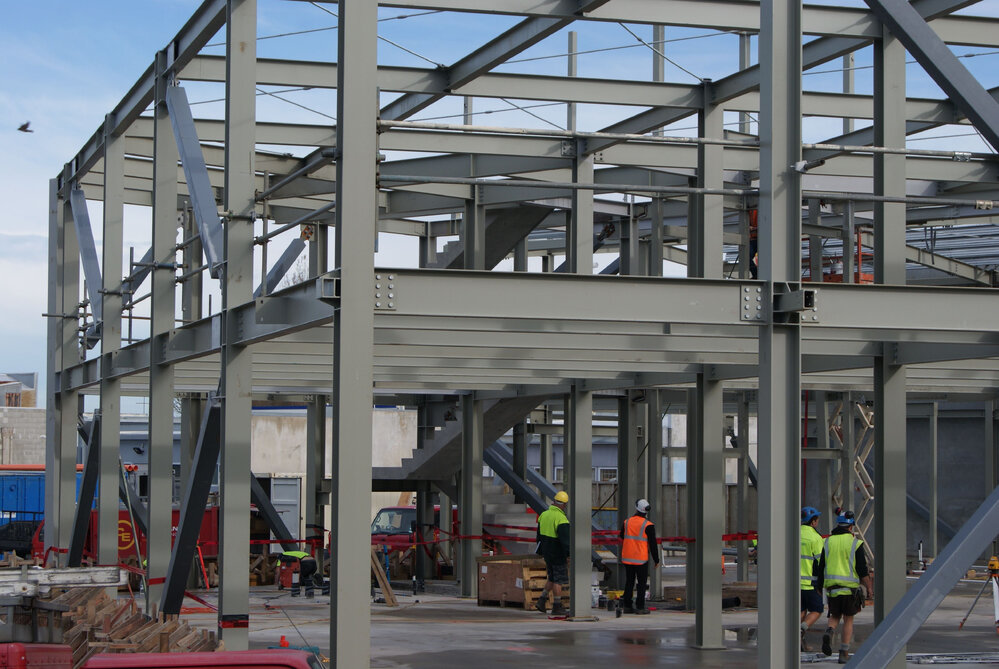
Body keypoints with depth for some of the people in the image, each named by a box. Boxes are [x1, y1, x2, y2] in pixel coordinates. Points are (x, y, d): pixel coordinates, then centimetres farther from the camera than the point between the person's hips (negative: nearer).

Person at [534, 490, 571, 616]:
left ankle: (541, 600, 13)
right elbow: (565, 539, -24)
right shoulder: (561, 519, -20)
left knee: (552, 578, 19)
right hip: (558, 556, -7)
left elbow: (539, 536, 14)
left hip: (547, 553, 7)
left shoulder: (543, 515, 6)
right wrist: (568, 555, -20)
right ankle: (557, 607, 5)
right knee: (558, 580, 1)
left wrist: (541, 553, 22)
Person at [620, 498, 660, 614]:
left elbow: (622, 540, 15)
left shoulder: (627, 522, 4)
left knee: (629, 582, 11)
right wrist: (656, 560, 0)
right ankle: (640, 607, 0)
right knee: (642, 583, 3)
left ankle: (627, 606, 11)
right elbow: (653, 544, -8)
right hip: (641, 559, -4)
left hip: (627, 558, 4)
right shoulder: (648, 525, -10)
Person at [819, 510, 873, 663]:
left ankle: (829, 633, -16)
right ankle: (844, 653, 5)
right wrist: (869, 587, 3)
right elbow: (862, 569, -7)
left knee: (835, 616, 17)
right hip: (850, 588, -2)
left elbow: (821, 567, 6)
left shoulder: (828, 542, 4)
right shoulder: (855, 543, -5)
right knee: (848, 619, 9)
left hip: (832, 587, 2)